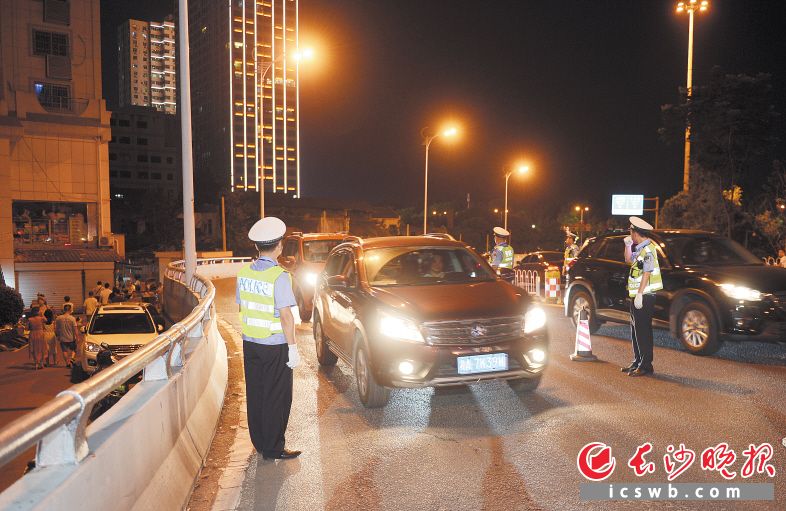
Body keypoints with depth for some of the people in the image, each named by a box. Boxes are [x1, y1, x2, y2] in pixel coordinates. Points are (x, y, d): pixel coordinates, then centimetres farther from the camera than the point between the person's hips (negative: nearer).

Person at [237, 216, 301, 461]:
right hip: (275, 346, -7)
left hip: (250, 343, 7)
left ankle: (259, 442, 30)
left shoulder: (244, 273, 1)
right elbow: (286, 316, -20)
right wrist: (293, 348, -14)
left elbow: (242, 308, 9)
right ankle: (273, 448, 14)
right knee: (276, 397, 5)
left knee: (255, 394, 16)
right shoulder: (279, 277, -19)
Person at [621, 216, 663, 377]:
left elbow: (647, 273, -20)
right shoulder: (639, 248, 13)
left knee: (643, 331, -7)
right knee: (636, 330, 15)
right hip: (637, 296, 10)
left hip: (644, 296, -10)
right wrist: (628, 245, 14)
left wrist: (639, 294, -22)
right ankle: (637, 362, 24)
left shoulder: (647, 250, -16)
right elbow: (629, 260, 27)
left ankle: (646, 365, -2)